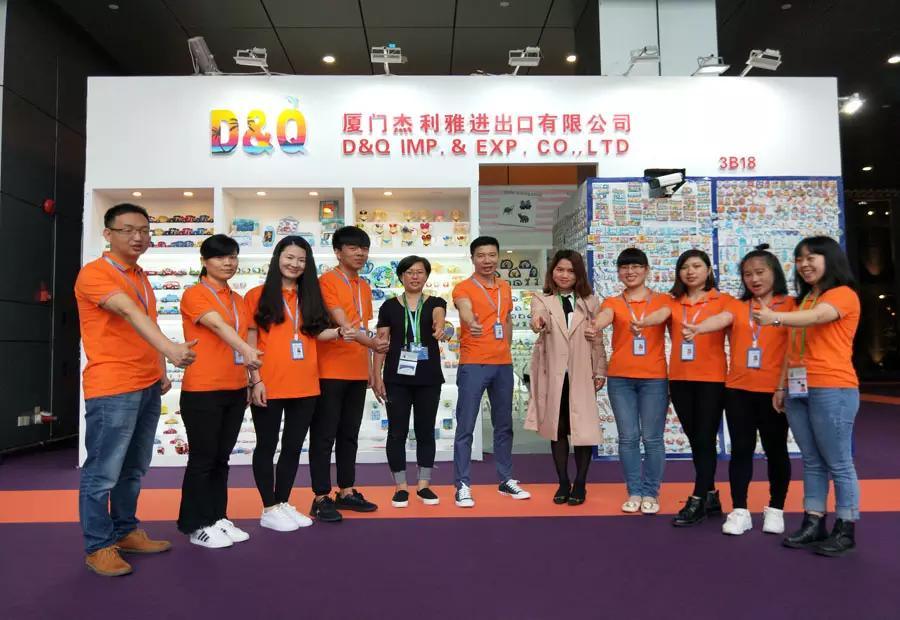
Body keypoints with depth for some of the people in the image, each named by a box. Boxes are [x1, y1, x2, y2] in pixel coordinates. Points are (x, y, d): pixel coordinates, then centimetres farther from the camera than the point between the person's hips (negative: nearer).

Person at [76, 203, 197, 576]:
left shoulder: (140, 277, 15)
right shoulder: (94, 273, -12)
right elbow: (130, 314, -29)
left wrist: (161, 370, 13)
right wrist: (170, 349, -43)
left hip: (148, 387, 8)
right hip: (111, 389, -8)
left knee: (133, 469, 17)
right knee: (103, 471, 2)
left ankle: (125, 532, 30)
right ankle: (97, 546, 15)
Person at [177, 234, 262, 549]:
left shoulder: (238, 300, 13)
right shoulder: (194, 294, -9)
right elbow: (217, 325, -27)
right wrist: (246, 349, -44)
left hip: (235, 390, 7)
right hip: (202, 391, -6)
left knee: (222, 457, 14)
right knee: (203, 458, 3)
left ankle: (217, 518, 25)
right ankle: (196, 525, 17)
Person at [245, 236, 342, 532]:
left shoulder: (310, 296, 13)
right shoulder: (258, 295, -1)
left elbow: (316, 333, 10)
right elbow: (250, 343, -3)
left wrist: (341, 332, -9)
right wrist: (256, 380, -10)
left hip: (304, 385, 5)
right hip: (269, 386, -5)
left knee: (294, 446, 13)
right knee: (267, 446, 7)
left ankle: (284, 503, 27)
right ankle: (269, 509, 19)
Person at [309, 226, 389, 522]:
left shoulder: (364, 286, 15)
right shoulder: (327, 281, -9)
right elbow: (342, 323, -20)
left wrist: (370, 367, 16)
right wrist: (373, 342, -32)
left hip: (357, 372, 7)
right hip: (330, 371, -7)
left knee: (349, 434, 13)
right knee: (324, 435, 0)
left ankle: (346, 492, 23)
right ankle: (321, 498, 8)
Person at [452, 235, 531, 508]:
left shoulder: (505, 287, 13)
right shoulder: (463, 288, -7)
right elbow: (465, 311, -28)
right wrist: (471, 323, -49)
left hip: (503, 365, 6)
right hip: (473, 365, -6)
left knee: (504, 425, 14)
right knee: (466, 427, -3)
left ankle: (506, 480, 26)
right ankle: (463, 486, 6)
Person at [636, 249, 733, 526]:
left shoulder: (723, 300, 1)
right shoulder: (673, 302, 9)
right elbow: (661, 314, -12)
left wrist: (696, 328, -36)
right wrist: (642, 322, -37)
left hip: (712, 379, -4)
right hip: (680, 379, 4)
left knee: (705, 439, -1)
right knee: (694, 440, 11)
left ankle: (697, 502, 6)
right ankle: (710, 496, 25)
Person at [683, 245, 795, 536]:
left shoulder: (789, 305, 2)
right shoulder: (737, 306, 6)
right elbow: (720, 319, -14)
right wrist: (697, 328, -35)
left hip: (774, 390, -1)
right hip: (738, 390, 2)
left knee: (776, 449, 10)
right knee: (741, 449, 6)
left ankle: (775, 509, 26)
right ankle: (739, 511, 15)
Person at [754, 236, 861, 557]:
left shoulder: (844, 294, -4)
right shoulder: (804, 300, 19)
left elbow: (817, 316, -26)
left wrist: (776, 317, -42)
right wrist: (782, 386, 12)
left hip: (832, 390, -7)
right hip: (798, 391, 7)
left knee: (838, 463, 0)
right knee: (811, 461, 10)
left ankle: (846, 529, 9)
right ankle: (813, 523, 15)